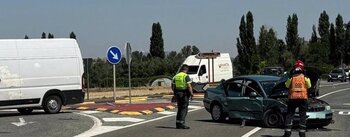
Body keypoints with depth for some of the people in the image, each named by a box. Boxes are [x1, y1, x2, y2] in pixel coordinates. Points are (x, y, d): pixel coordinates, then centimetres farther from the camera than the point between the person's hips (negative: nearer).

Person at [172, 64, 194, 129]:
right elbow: (189, 86, -18)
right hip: (185, 94, -6)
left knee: (179, 108, 15)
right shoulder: (186, 76, -11)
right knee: (184, 109, -2)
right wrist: (191, 93, -9)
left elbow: (173, 86, 12)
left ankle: (178, 123, 16)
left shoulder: (175, 76, 9)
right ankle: (181, 124, -8)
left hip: (177, 94, 7)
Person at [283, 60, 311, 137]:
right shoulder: (305, 77, -3)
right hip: (303, 98, 0)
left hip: (292, 98, 0)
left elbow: (287, 85, 7)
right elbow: (309, 86, 10)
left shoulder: (291, 78, -5)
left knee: (289, 115, 7)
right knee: (303, 116, 7)